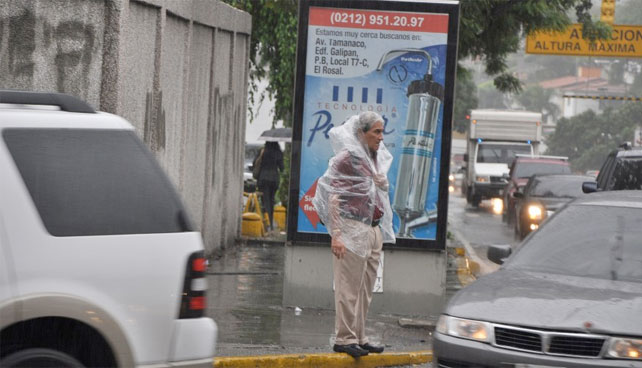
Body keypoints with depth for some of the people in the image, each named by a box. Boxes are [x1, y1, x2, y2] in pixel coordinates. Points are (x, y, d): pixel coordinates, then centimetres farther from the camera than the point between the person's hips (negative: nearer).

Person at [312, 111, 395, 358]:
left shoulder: (377, 158, 15)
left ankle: (359, 338, 16)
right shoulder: (347, 158, -10)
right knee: (349, 288, -5)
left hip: (374, 230, 8)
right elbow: (333, 198, -14)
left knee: (366, 290, 10)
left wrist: (382, 231, 21)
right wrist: (336, 234, -20)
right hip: (353, 229, -8)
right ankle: (345, 339, -1)